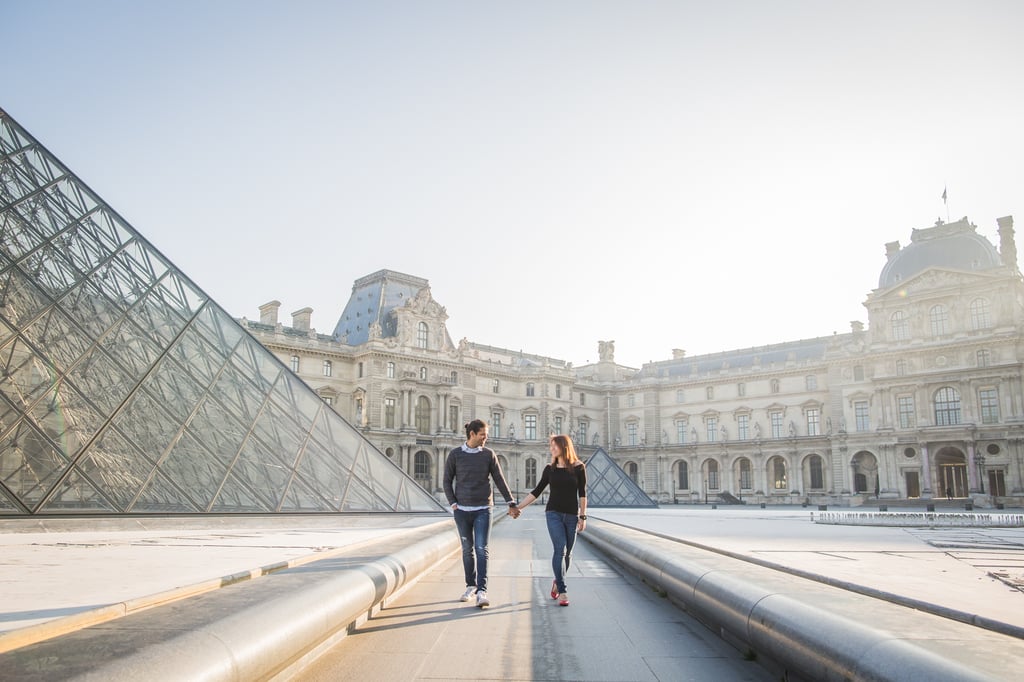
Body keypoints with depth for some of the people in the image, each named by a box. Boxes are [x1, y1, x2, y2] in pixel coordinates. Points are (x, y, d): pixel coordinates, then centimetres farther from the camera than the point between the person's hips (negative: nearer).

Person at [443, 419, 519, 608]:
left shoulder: (489, 454, 2)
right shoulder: (455, 455, 0)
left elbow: (499, 480, 6)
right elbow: (447, 481, 5)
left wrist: (511, 503, 4)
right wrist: (453, 504, -4)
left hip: (483, 510, 0)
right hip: (462, 510, 1)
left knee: (481, 550, -9)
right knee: (467, 550, 10)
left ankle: (482, 591, -10)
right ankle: (470, 586, 24)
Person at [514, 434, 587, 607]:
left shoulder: (578, 467, 0)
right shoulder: (550, 469, 5)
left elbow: (582, 494, 0)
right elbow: (537, 491, 9)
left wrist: (583, 517, -3)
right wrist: (519, 506, 5)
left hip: (572, 515, 0)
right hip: (554, 513, 0)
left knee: (567, 553, 7)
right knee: (560, 549, -14)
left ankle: (558, 581, 33)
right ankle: (563, 592, -12)